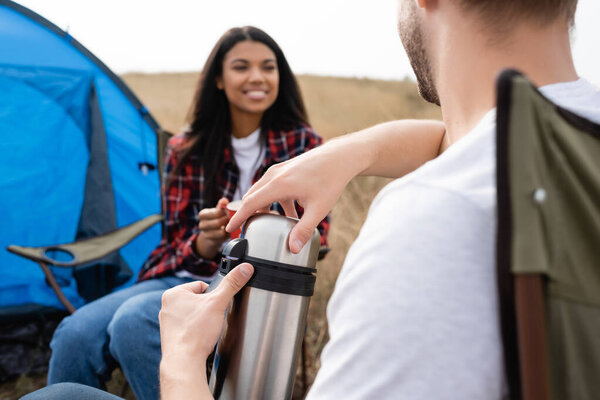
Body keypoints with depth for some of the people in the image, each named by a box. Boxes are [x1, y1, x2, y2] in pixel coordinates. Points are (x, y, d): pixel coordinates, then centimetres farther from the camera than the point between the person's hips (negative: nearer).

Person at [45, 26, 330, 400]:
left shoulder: (302, 143, 2)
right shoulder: (187, 150, 8)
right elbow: (176, 238, 9)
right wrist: (205, 243, -16)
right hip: (185, 276, 3)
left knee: (135, 321, -30)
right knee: (76, 334, -23)